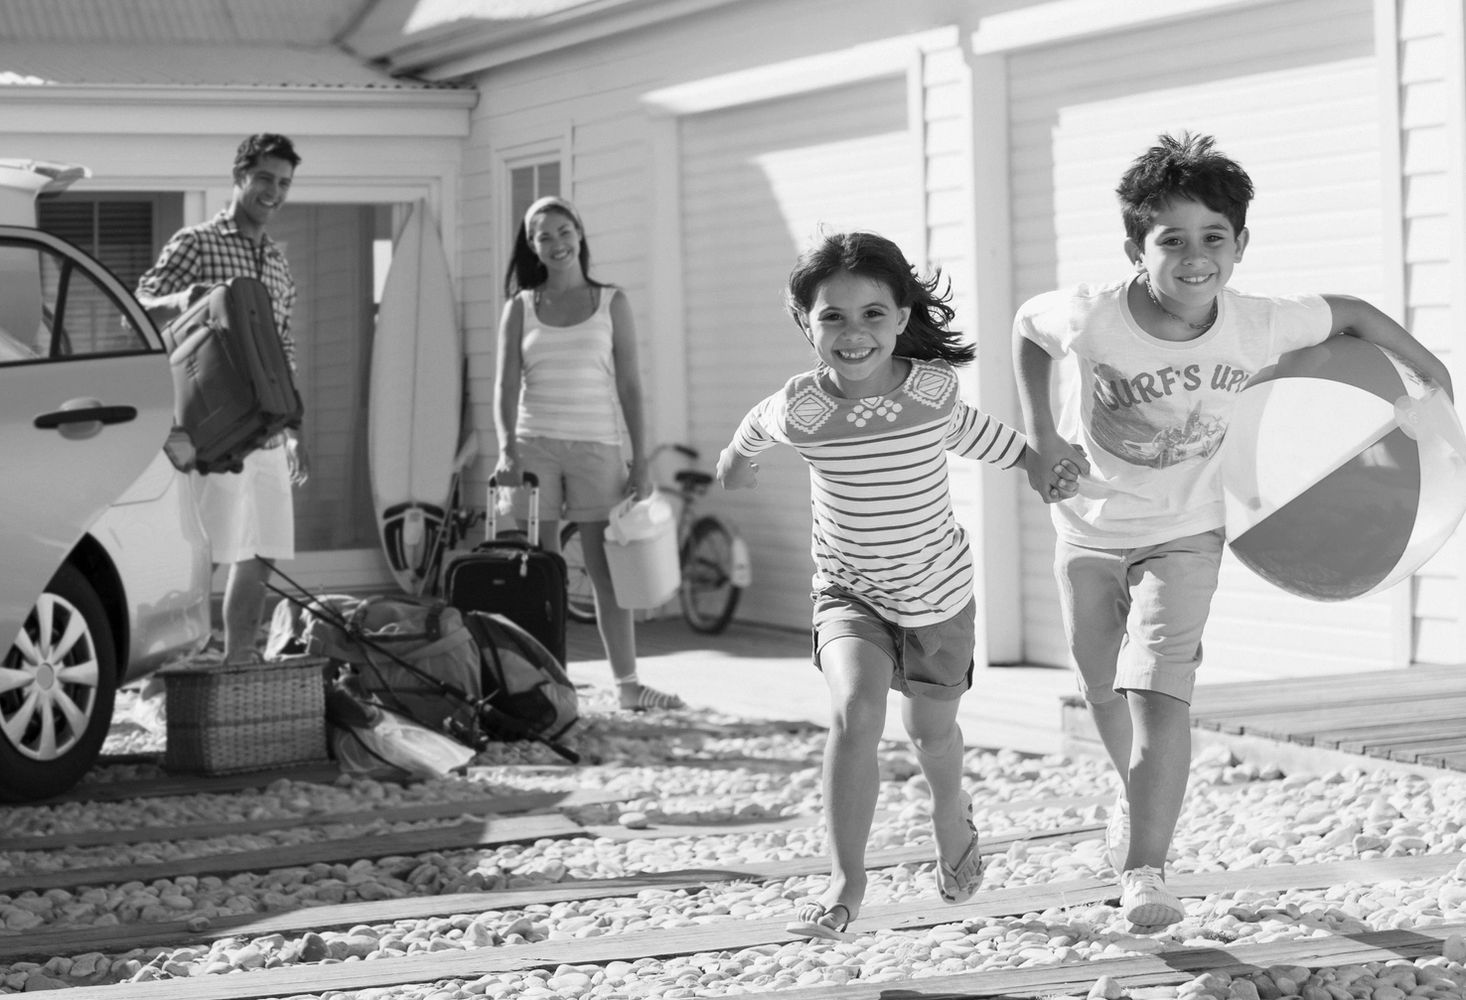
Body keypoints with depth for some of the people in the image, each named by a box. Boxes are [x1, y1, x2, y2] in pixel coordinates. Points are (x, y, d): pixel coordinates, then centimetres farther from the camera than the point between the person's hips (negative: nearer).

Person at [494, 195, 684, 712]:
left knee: (607, 571, -1)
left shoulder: (611, 303, 7)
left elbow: (629, 386, 5)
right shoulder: (520, 308, 8)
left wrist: (641, 459, -1)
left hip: (596, 445, 0)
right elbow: (506, 385, 2)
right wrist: (506, 448, -13)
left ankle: (627, 683, 3)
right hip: (534, 445, 0)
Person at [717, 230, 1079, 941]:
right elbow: (758, 424, 5)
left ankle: (951, 815, 54)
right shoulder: (799, 410, -20)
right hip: (848, 590, -1)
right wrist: (736, 455, 24)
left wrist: (1036, 462, 4)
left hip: (939, 590, 1)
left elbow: (967, 429, 2)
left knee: (930, 730, 19)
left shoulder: (931, 387, -21)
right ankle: (846, 883, -17)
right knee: (857, 709, -26)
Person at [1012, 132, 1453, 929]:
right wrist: (1039, 430, -10)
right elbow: (1027, 324, -4)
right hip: (1090, 531, 1)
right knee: (1103, 690, 19)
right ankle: (1139, 796, 49)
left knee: (1158, 693, -18)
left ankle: (1144, 870, -13)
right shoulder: (1093, 319, -28)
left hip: (1184, 534, -1)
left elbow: (1351, 315, -4)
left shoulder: (1258, 327, -24)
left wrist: (1431, 372, 5)